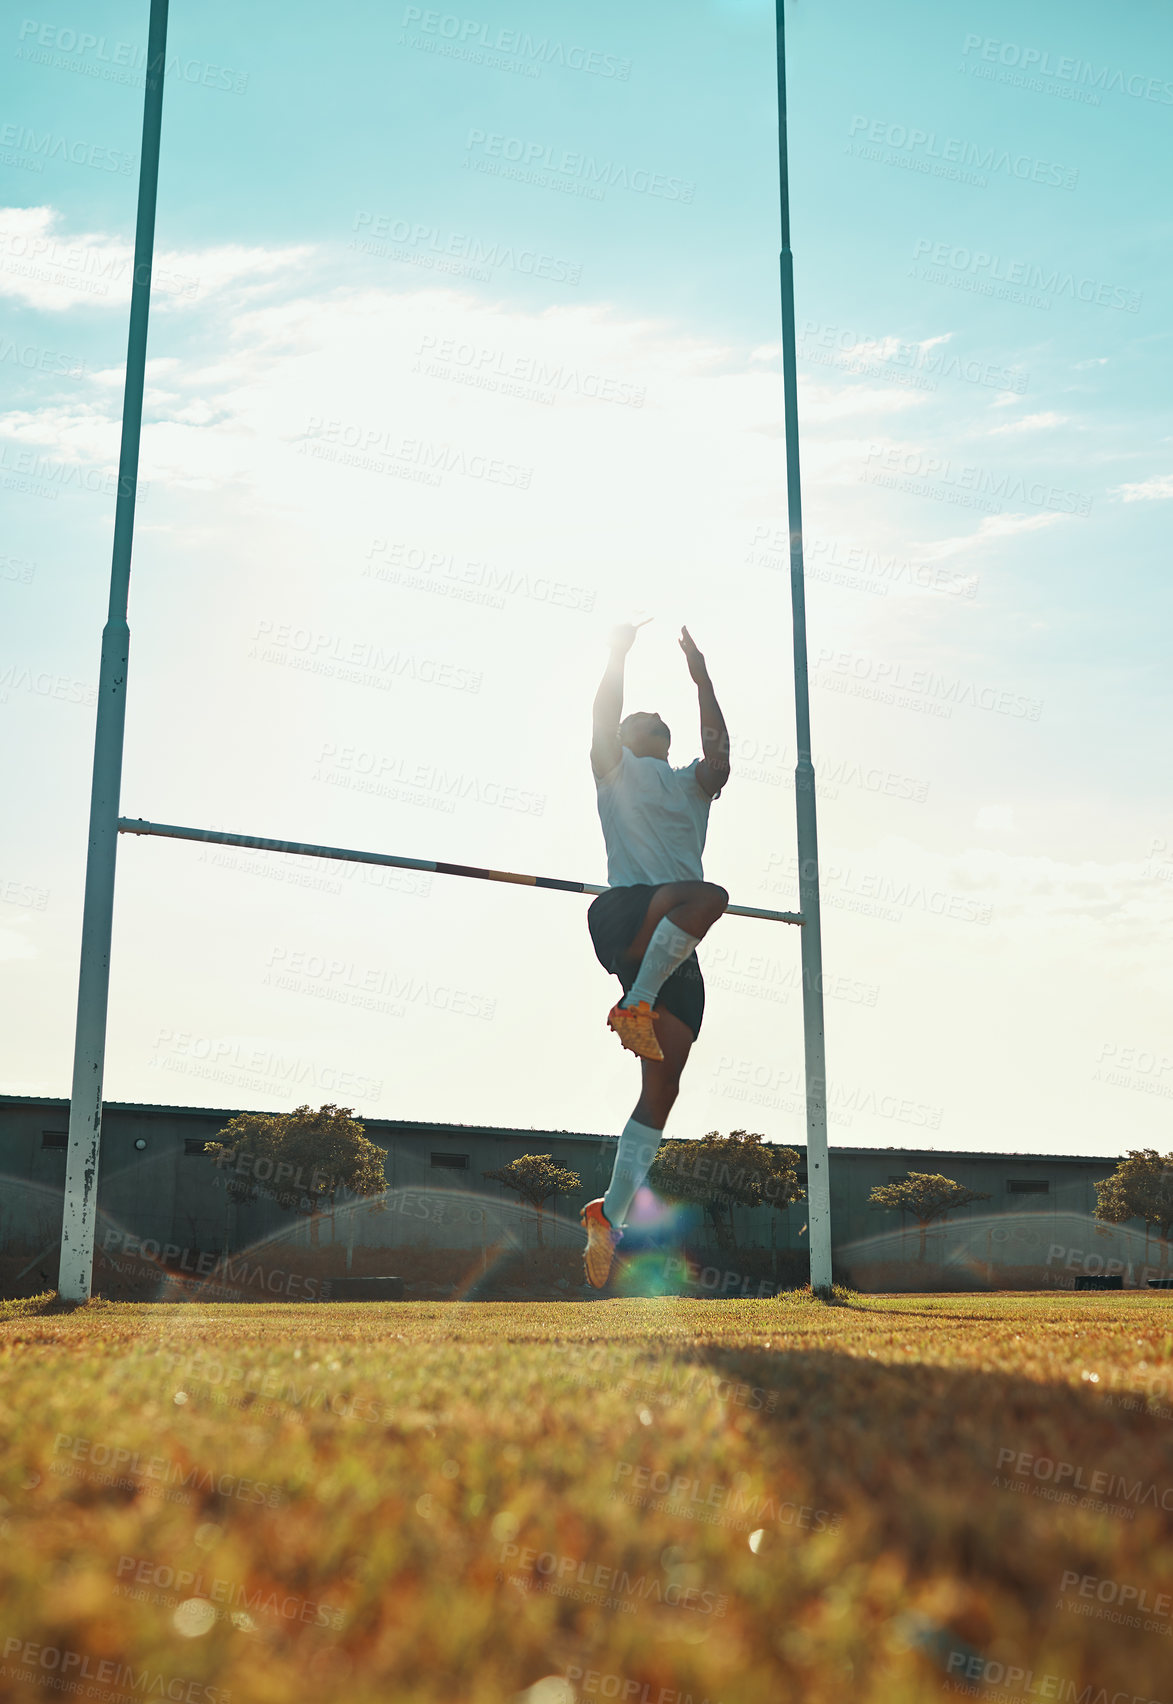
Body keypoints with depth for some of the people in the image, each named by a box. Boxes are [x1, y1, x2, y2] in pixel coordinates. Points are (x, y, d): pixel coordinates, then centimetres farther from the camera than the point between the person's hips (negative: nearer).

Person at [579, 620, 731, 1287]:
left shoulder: (692, 785, 30)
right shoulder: (616, 770, 20)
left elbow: (719, 750, 12)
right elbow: (604, 717, 3)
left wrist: (701, 674, 10)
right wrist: (620, 651, 7)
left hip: (679, 949, 5)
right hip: (625, 914, -5)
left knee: (663, 1088, -7)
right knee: (708, 895, -37)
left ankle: (611, 1215, -7)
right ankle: (634, 1005, -27)